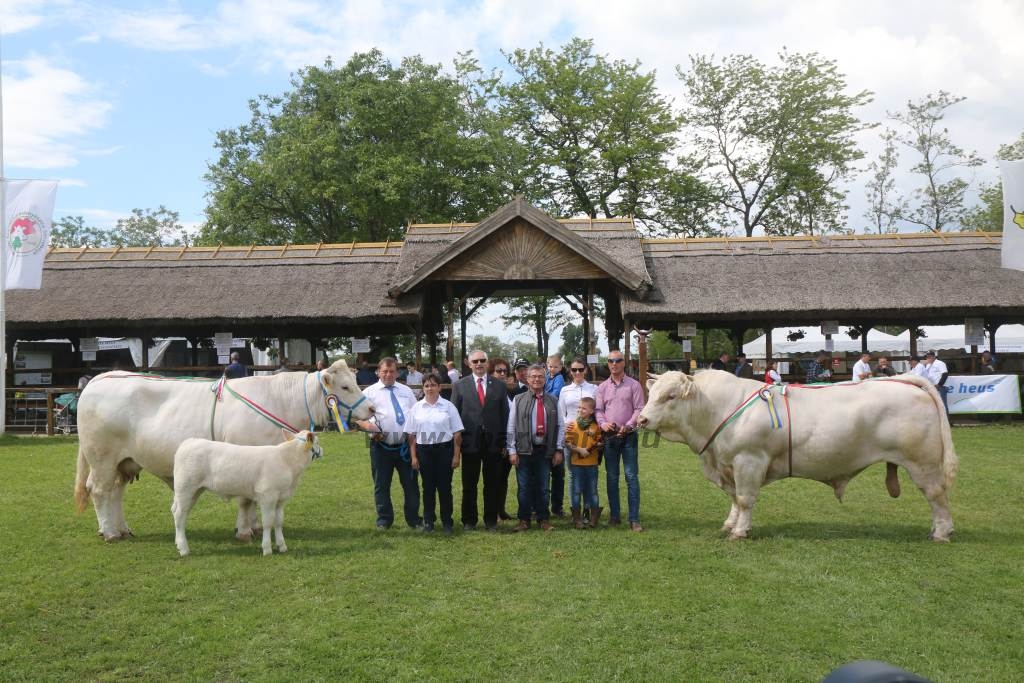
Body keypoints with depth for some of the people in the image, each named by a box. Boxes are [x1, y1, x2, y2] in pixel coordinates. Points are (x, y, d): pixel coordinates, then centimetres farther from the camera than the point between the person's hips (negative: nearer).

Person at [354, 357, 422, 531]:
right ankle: (384, 520, 23)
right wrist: (367, 426, -23)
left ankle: (414, 519, 22)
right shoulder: (369, 392, 1)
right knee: (382, 485, 8)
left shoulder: (406, 391, 12)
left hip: (406, 446, 2)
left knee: (411, 484, 8)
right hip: (382, 446, -2)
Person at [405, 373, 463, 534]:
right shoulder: (416, 408, 5)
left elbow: (457, 433, 1)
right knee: (428, 487, 9)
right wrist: (413, 456, 2)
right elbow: (411, 435, 7)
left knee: (445, 486, 2)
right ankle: (428, 521, 20)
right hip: (424, 450, 2)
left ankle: (447, 521, 14)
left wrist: (456, 455, -3)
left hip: (444, 449, -1)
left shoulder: (448, 406, 0)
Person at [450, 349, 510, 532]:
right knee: (469, 485, 8)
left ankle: (491, 520, 19)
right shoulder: (459, 386, 3)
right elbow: (455, 414, 2)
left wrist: (504, 441, -1)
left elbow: (505, 415, 4)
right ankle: (469, 520, 20)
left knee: (492, 484, 8)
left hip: (493, 442, 1)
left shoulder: (500, 386, 5)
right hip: (470, 442, -1)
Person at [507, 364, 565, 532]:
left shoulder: (552, 401, 6)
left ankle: (543, 519, 21)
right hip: (524, 450, -1)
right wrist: (512, 451, -5)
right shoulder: (518, 400, 0)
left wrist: (558, 449, 2)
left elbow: (560, 426, 8)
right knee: (524, 487, 5)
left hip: (545, 450, 1)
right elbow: (511, 427, 0)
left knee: (543, 487, 8)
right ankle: (524, 520, 17)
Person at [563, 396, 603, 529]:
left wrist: (595, 447, -15)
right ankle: (577, 519, 13)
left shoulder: (596, 426, 1)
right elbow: (567, 443, -4)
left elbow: (601, 442, 5)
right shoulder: (572, 424, 0)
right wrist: (579, 450, -15)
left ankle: (594, 518, 18)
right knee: (576, 491, 4)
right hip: (576, 463, 0)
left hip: (592, 464, 0)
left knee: (592, 490, 8)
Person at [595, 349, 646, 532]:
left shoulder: (633, 385, 1)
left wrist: (628, 426, -16)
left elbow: (639, 409, -4)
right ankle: (614, 515, 17)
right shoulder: (603, 387, 11)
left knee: (632, 477, -5)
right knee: (611, 477, 8)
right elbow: (598, 410, 8)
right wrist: (603, 423, -12)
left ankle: (634, 519, -3)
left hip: (628, 435, -3)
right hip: (609, 436, 3)